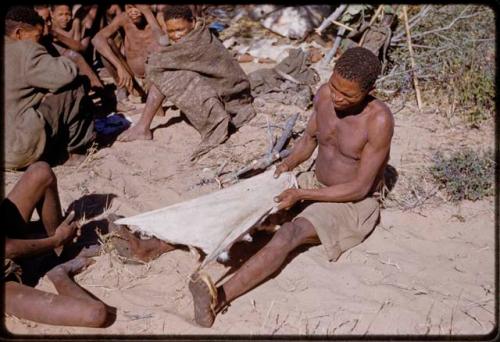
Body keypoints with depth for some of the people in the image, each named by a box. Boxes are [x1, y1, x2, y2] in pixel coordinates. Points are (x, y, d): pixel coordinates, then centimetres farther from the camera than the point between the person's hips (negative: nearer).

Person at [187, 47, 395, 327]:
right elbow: (309, 138, 12)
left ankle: (220, 298, -50)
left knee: (289, 234, -34)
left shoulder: (379, 120, -25)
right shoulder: (324, 95, -6)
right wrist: (289, 163, -8)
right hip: (317, 191, 9)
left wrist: (302, 194, -23)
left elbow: (360, 187, -22)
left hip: (355, 204, -9)